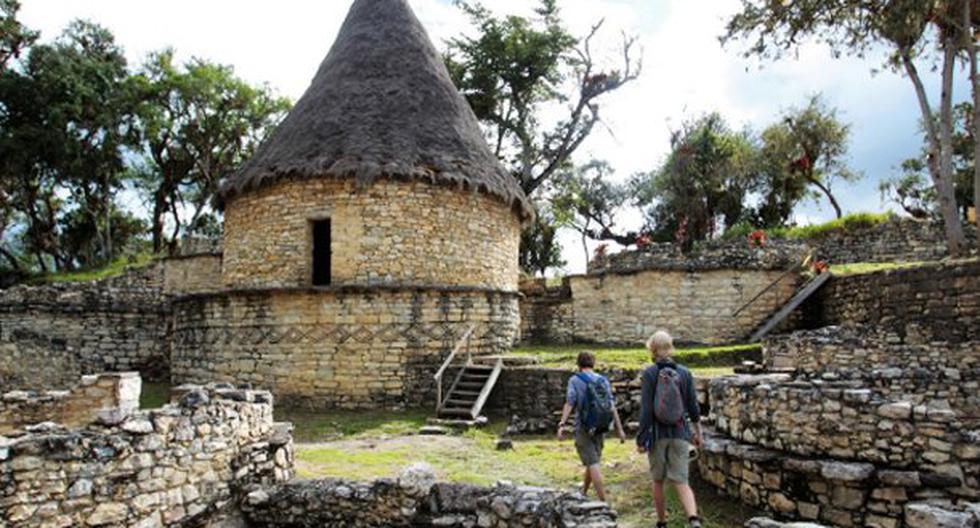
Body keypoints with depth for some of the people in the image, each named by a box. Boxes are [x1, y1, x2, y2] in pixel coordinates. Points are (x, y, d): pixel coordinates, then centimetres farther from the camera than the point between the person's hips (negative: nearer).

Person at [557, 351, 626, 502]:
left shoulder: (575, 380, -5)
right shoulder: (603, 380, 7)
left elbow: (569, 404, -16)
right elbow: (612, 407, 1)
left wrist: (562, 424, -18)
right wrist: (620, 429, 1)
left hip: (584, 428, -5)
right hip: (600, 428, 5)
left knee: (592, 463, -4)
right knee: (592, 462, 19)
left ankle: (603, 501, -10)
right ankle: (583, 493, 36)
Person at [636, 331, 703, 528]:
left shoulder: (649, 374, -9)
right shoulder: (685, 373, 0)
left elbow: (645, 409, -13)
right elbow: (693, 407, 3)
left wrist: (641, 438, -7)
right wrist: (698, 432, 16)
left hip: (657, 434, -2)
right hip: (680, 433, 2)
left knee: (658, 481, 16)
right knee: (681, 482, 3)